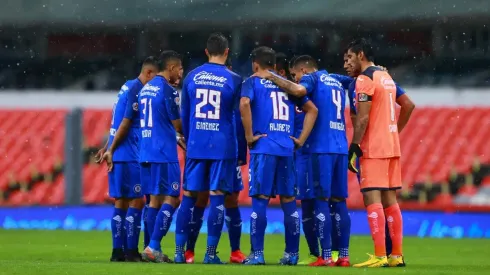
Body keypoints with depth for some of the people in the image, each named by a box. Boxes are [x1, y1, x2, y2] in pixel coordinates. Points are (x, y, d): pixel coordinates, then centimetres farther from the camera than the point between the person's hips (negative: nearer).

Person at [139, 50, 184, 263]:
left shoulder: (145, 89, 15)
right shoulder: (167, 90, -10)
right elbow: (178, 126, -6)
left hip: (146, 151, 8)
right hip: (164, 153, -8)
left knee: (154, 200, 9)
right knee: (170, 199, -5)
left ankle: (155, 251, 7)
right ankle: (153, 246, -13)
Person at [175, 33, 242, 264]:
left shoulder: (192, 77, 7)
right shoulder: (234, 80, -2)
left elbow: (184, 114, 13)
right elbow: (238, 117, 1)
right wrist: (241, 152, 9)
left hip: (196, 146, 3)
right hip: (223, 147, -3)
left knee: (189, 196, 7)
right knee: (217, 197, -1)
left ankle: (179, 251, 5)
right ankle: (211, 253, -3)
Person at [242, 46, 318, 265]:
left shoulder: (253, 82, 3)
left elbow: (244, 104, -18)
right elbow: (312, 110, 16)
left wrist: (249, 135, -10)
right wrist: (301, 139, 12)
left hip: (263, 148, -4)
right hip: (287, 149, 4)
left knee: (260, 200, -3)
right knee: (289, 201, 9)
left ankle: (257, 254, -7)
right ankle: (292, 254, 11)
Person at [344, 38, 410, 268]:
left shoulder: (365, 79, -10)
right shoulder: (386, 77, 17)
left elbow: (362, 118, -17)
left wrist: (354, 148, -16)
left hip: (374, 148, -9)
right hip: (392, 145, 9)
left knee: (372, 198, -11)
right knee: (389, 199, 10)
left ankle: (380, 256, -18)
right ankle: (397, 255, 9)